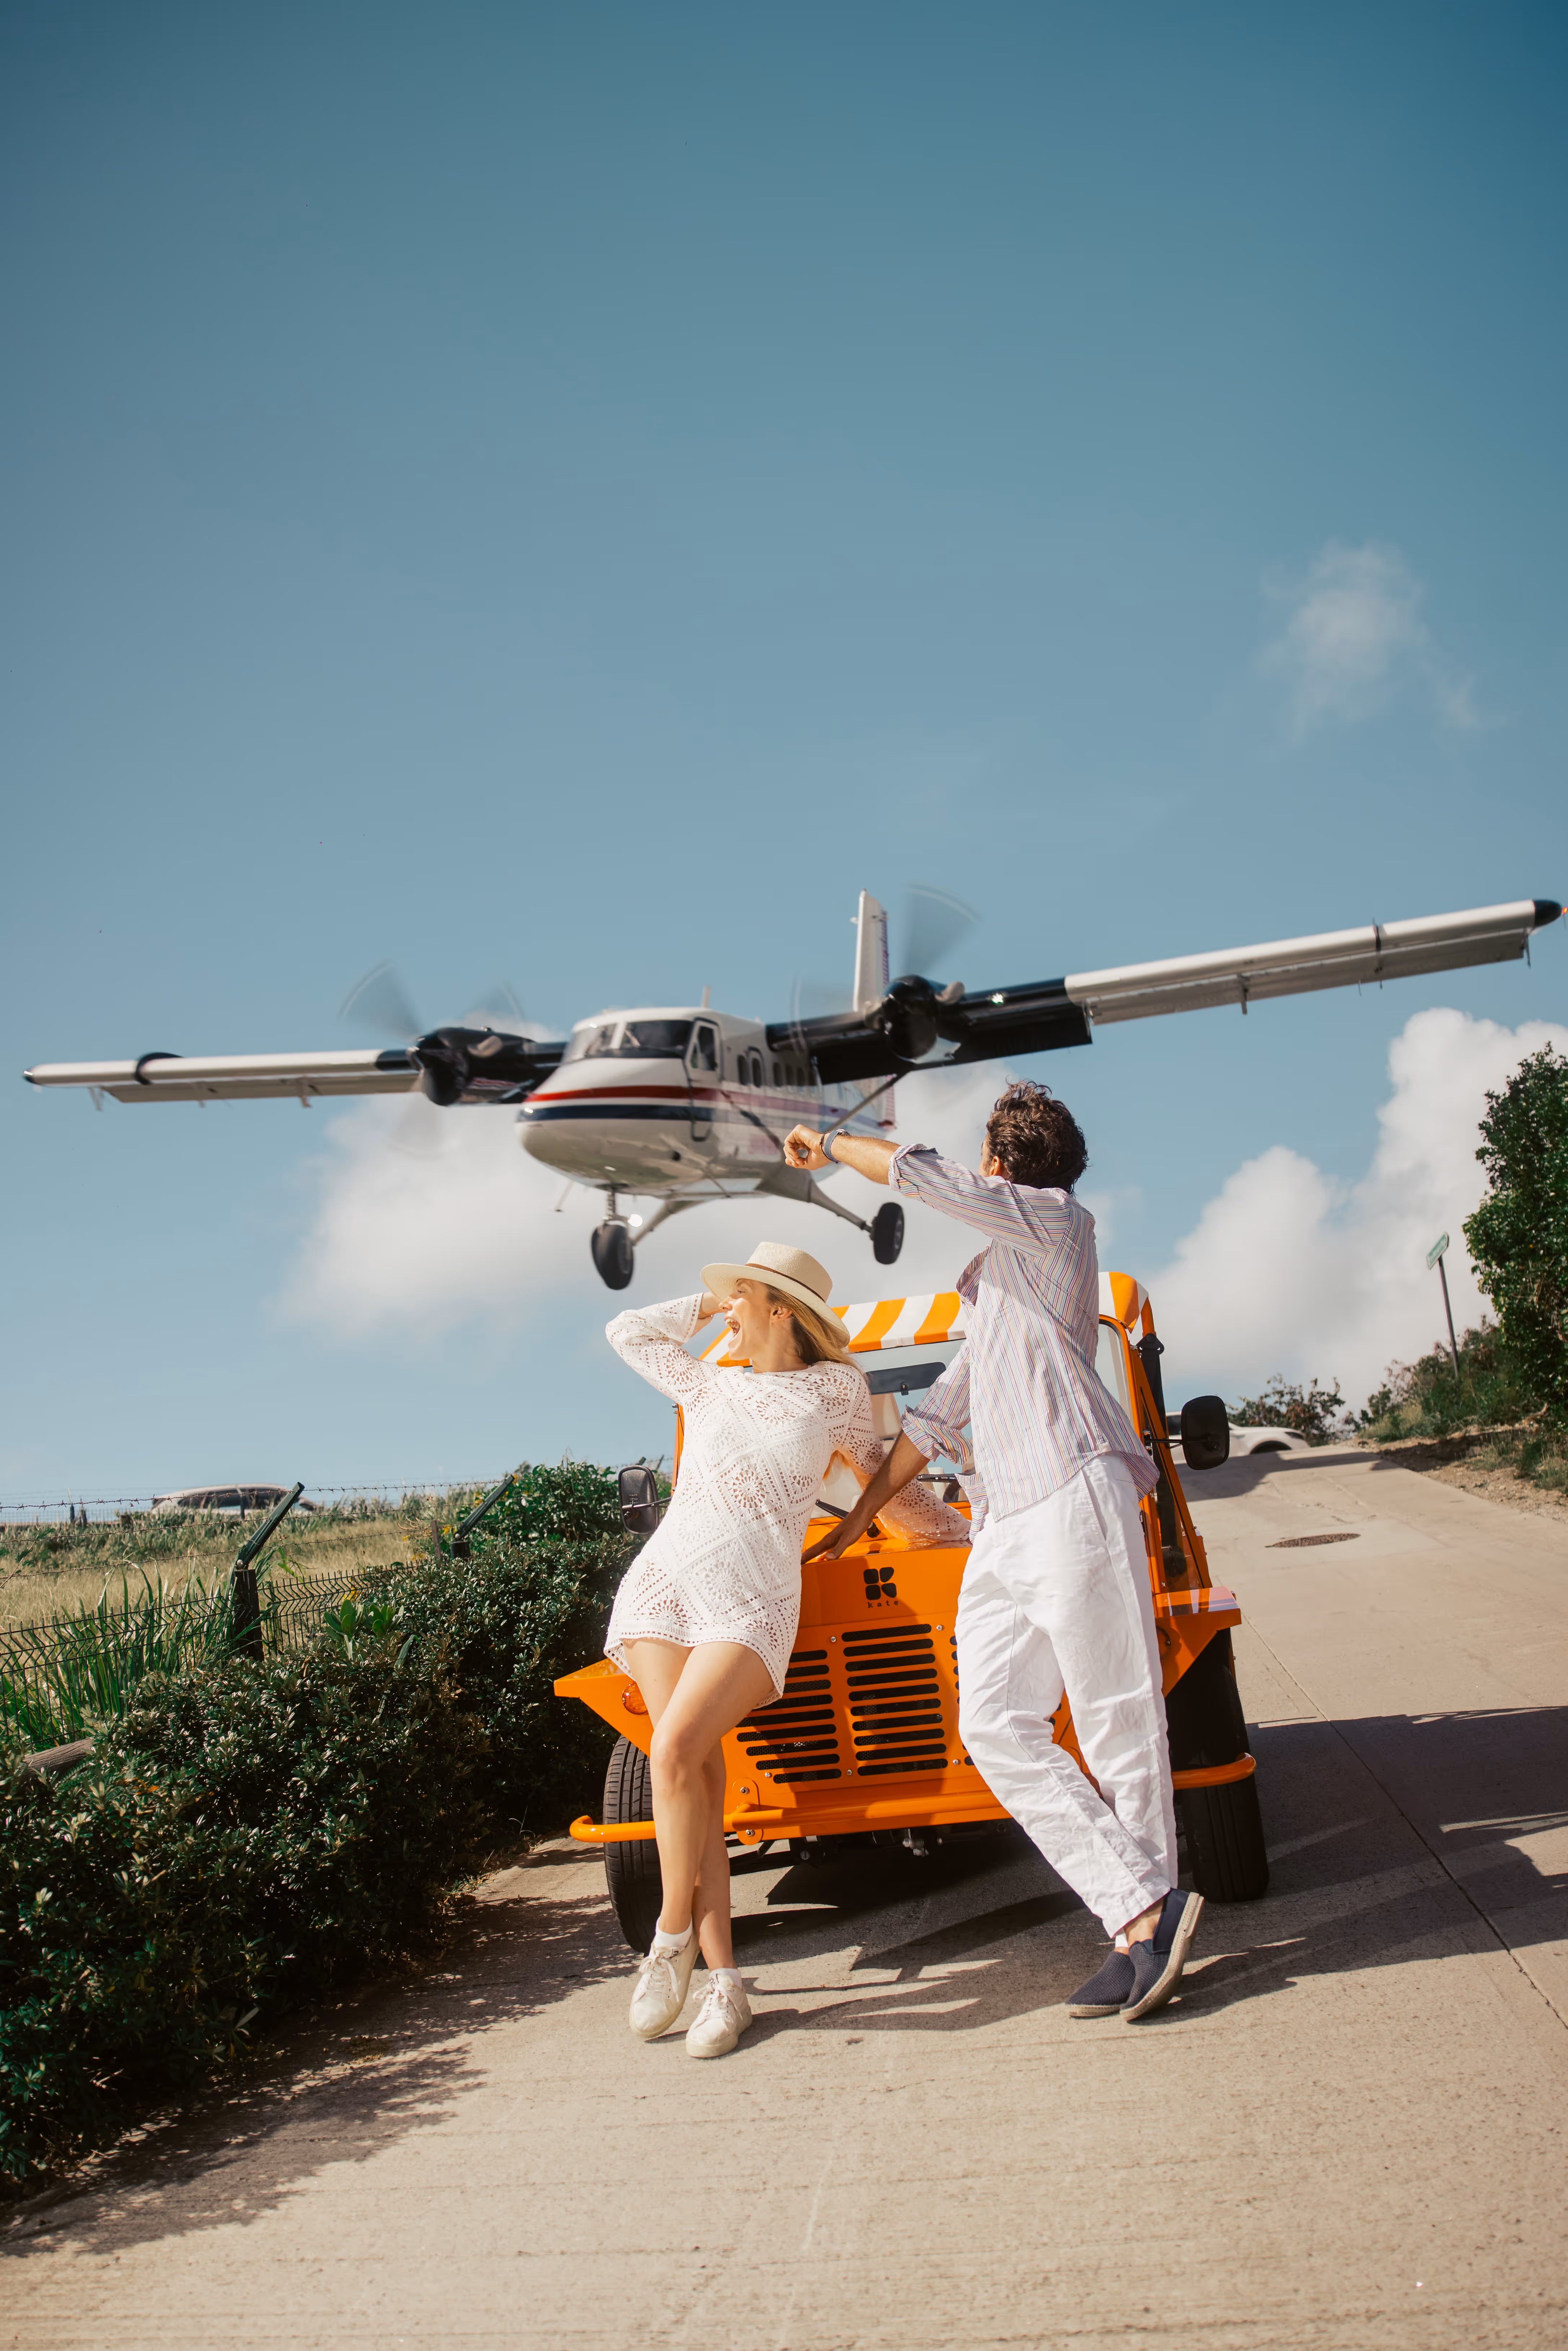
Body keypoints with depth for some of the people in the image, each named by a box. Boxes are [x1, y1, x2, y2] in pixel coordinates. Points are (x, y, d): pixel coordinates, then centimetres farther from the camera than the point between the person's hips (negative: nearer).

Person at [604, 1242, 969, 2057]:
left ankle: (673, 1938, -6)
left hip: (752, 1602, -3)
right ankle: (724, 1982, -5)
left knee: (676, 1750, -24)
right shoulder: (712, 1387, 19)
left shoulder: (835, 1388, 10)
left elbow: (881, 1473, 24)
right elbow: (627, 1332, 31)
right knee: (697, 1775, -9)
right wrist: (710, 1305, 27)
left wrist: (968, 1536, 32)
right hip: (663, 1587, 3)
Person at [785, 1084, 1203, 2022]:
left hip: (1073, 1501, -8)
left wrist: (830, 1147, 13)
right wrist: (862, 1515, 33)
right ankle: (1145, 1912, -8)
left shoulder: (1056, 1222, 5)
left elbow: (915, 1170, -4)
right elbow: (939, 1416, 33)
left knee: (1117, 1720, -7)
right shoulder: (994, 1288, 30)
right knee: (996, 1724, -5)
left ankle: (1149, 1916, -2)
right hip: (1003, 1531, 8)